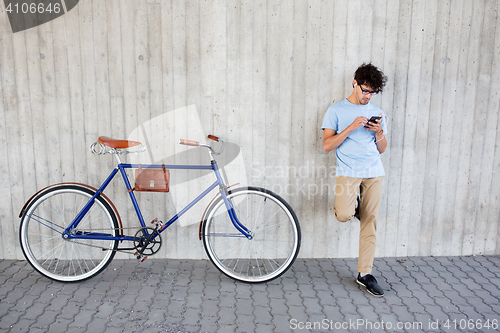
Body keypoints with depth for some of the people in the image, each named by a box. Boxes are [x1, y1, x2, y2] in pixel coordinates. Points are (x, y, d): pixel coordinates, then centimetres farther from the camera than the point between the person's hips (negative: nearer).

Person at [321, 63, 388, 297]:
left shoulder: (376, 113, 15)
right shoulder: (336, 111, 3)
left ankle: (364, 273, 17)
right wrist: (351, 128, -15)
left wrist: (379, 132, -4)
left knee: (370, 223, 4)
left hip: (374, 173, 4)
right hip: (348, 172, -4)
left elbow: (382, 149, 16)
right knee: (344, 215, -24)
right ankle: (350, 205, 15)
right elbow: (327, 145, -5)